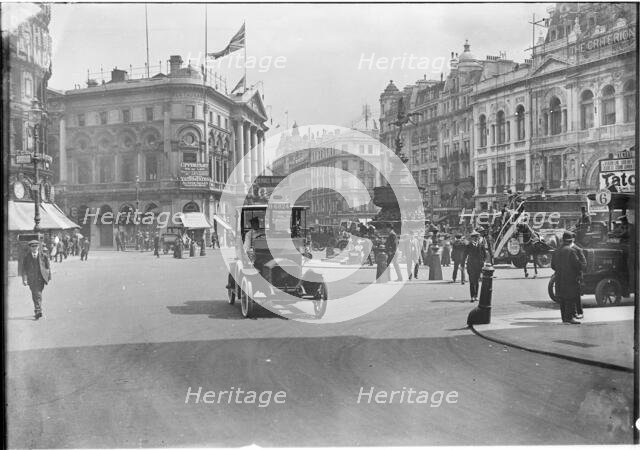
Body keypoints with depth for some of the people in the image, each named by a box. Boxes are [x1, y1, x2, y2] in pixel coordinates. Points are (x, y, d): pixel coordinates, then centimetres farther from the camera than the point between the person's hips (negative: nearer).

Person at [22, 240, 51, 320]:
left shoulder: (43, 256, 2)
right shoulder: (27, 257, 3)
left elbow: (48, 267, 8)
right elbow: (24, 268, 1)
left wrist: (49, 277, 8)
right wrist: (24, 279, -8)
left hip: (40, 278, -1)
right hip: (31, 279, 1)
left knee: (38, 294, -9)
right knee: (35, 295, 3)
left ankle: (38, 311, -6)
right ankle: (38, 311, 13)